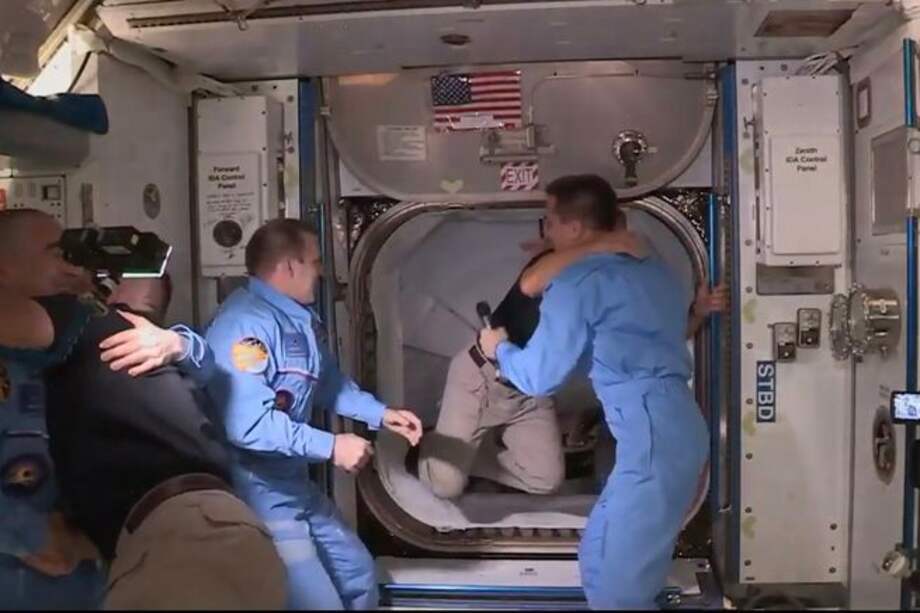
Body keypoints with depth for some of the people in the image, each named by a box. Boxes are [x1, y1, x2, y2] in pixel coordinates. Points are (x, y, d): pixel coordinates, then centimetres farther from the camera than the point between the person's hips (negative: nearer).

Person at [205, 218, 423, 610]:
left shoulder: (299, 317, 9)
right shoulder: (246, 324, -25)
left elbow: (328, 383, 23)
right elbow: (248, 424, -34)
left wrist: (381, 414, 11)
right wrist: (331, 447, -26)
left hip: (294, 485, 11)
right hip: (257, 494, -10)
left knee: (359, 575, 21)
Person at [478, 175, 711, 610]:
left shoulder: (579, 282, -8)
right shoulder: (651, 269, 18)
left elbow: (539, 377, -2)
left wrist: (499, 349, 17)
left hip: (654, 436, -10)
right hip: (670, 426, 10)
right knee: (599, 558, 20)